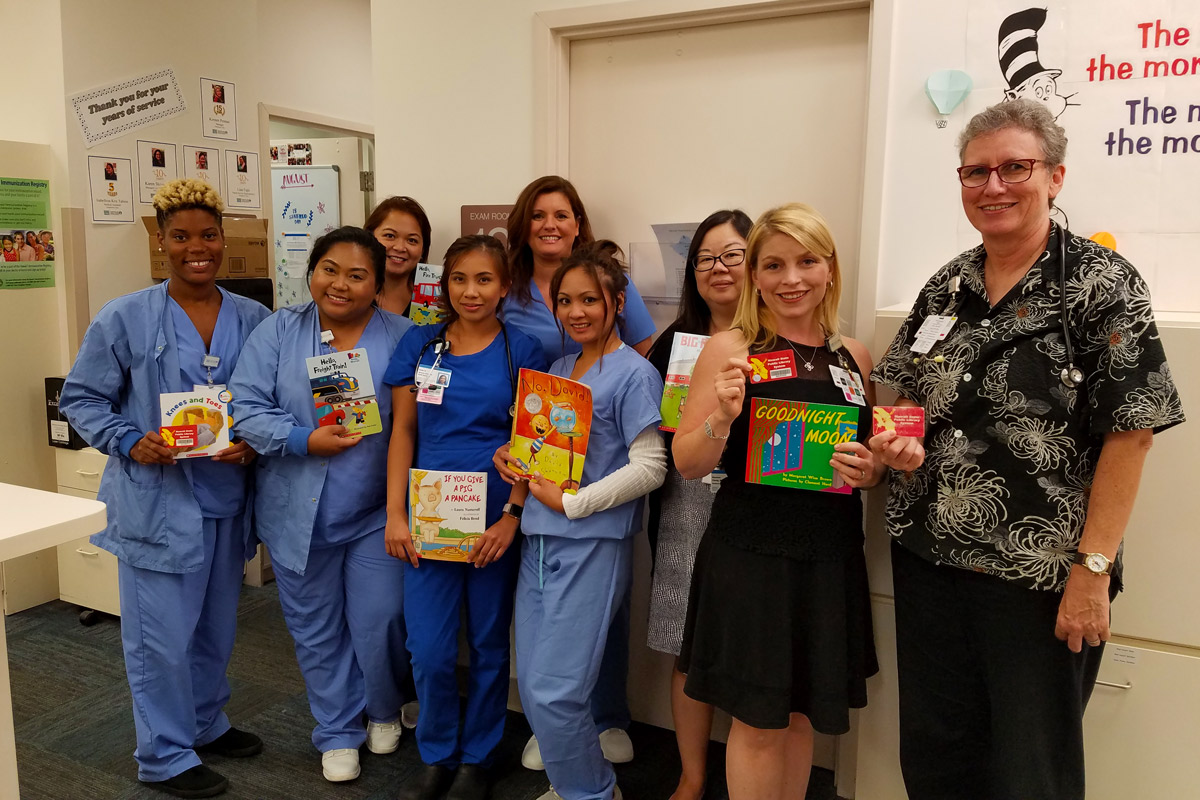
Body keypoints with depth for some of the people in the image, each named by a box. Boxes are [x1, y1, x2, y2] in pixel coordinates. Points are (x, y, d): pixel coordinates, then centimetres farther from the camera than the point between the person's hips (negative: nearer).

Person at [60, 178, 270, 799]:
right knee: (162, 636, 5)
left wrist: (255, 443, -11)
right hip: (157, 500, -4)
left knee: (216, 627, 19)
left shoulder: (254, 320, 3)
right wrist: (130, 443, -16)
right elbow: (80, 398, 0)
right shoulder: (125, 319, -6)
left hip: (228, 501, 4)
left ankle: (206, 724, 41)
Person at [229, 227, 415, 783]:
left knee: (380, 621, 3)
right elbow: (245, 407, -6)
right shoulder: (279, 331, 0)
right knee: (317, 628, 13)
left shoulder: (402, 338, -2)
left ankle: (385, 710, 35)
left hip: (376, 513, -1)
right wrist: (307, 441, -19)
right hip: (299, 513, 1)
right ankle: (338, 733, 34)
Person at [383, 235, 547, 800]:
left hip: (495, 519, -1)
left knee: (489, 645, 10)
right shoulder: (419, 344, 4)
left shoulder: (522, 351, -1)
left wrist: (511, 517, -11)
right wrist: (395, 514, 0)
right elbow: (403, 432, 6)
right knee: (429, 651, 3)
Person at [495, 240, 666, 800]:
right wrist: (515, 458, 2)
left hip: (592, 545, -7)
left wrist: (570, 501, -16)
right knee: (531, 683, 12)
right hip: (539, 539, 7)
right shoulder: (558, 368, 14)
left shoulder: (634, 375, -9)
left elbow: (650, 466, -15)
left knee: (555, 691, -5)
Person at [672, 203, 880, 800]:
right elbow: (687, 464, -7)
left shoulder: (853, 358, 7)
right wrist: (722, 418, -25)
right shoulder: (729, 349, -6)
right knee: (758, 723, 7)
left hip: (830, 559, 4)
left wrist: (868, 470, -5)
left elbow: (874, 459, 17)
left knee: (802, 717, 17)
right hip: (750, 555, -4)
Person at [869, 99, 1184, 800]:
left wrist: (1093, 569, -16)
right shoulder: (946, 287, 8)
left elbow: (1130, 433, -13)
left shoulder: (1102, 284, -9)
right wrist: (899, 441, -5)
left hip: (1040, 578, -5)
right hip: (928, 556, 5)